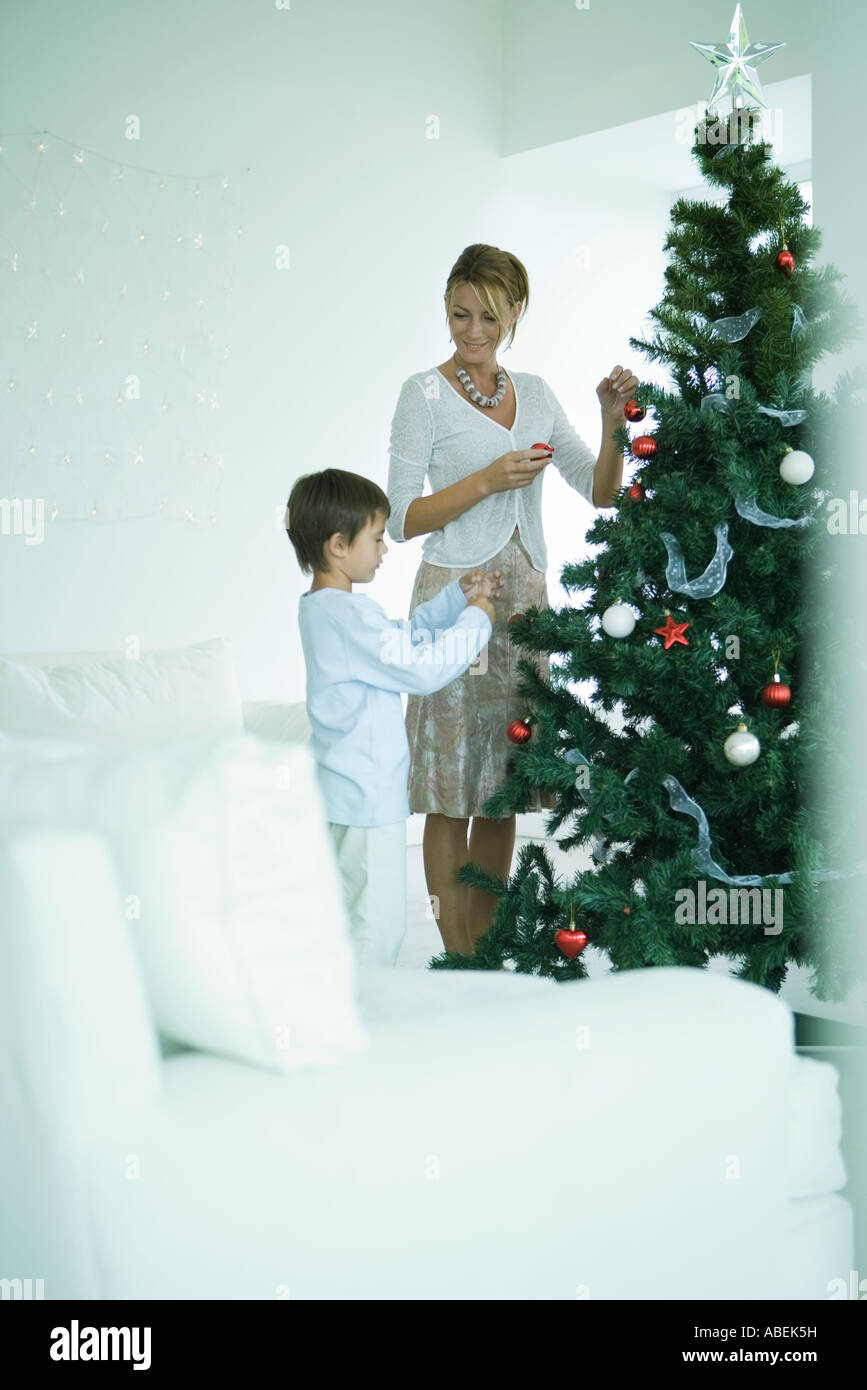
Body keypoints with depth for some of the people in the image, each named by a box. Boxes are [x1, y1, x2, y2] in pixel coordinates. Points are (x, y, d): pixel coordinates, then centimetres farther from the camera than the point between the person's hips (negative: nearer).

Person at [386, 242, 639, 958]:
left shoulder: (534, 392, 13)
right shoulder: (425, 394, -3)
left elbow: (601, 492, 11)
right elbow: (403, 518, -7)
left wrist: (613, 422, -5)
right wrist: (488, 480, -15)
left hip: (524, 597, 5)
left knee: (503, 786, 8)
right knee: (451, 789, -4)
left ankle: (485, 944, 18)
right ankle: (458, 960, 4)